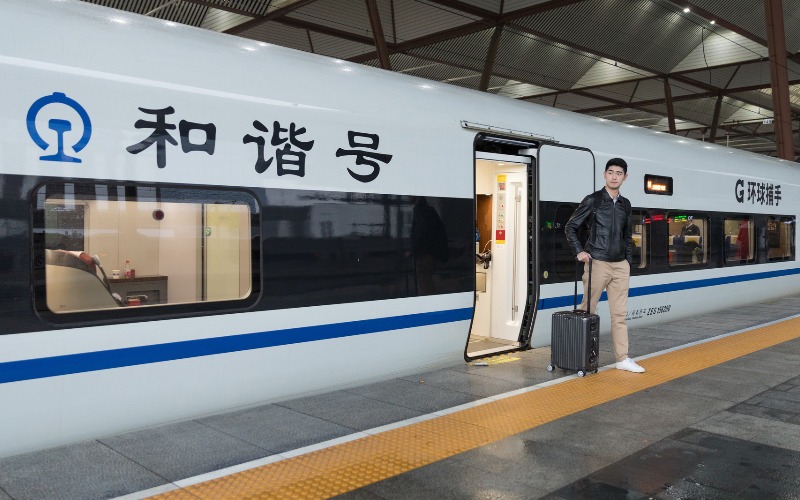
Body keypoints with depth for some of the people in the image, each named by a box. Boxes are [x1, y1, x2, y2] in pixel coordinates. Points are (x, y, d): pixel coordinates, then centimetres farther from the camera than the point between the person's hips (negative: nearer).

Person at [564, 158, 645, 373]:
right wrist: (579, 251, -11)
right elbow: (570, 227, -1)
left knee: (620, 313, 6)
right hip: (598, 263, -5)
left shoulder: (625, 204, 13)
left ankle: (622, 359, 11)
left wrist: (628, 259, 13)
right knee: (587, 310, 1)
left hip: (620, 265, 5)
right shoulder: (593, 200, -2)